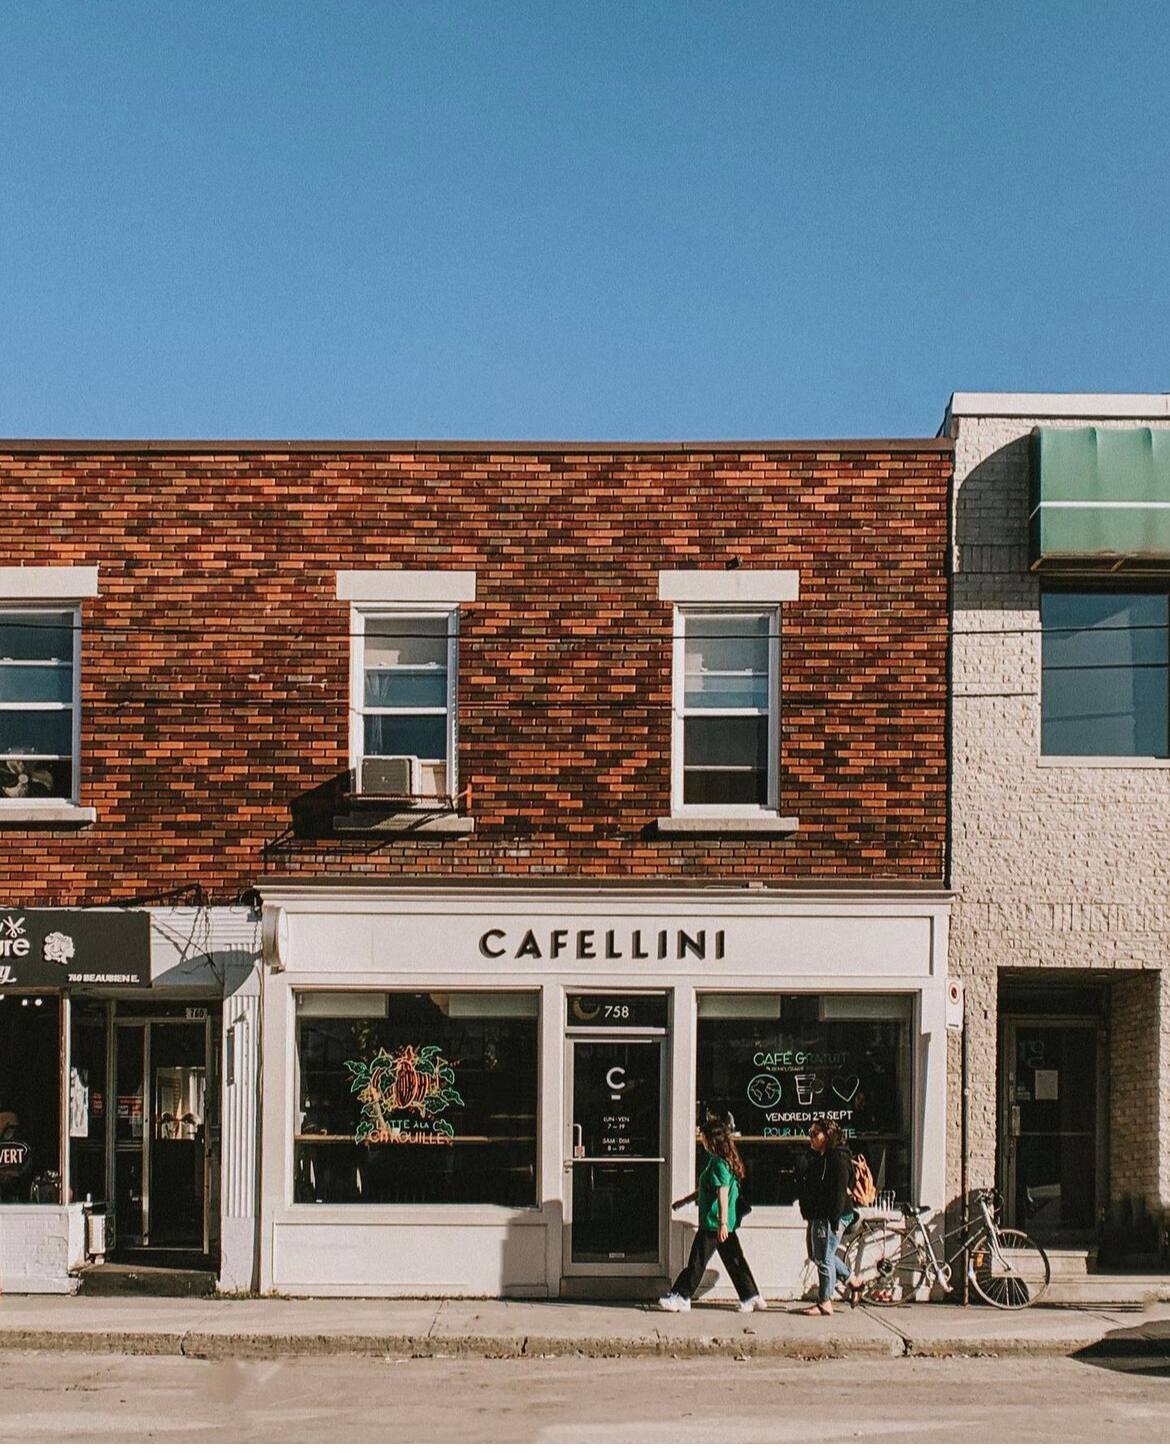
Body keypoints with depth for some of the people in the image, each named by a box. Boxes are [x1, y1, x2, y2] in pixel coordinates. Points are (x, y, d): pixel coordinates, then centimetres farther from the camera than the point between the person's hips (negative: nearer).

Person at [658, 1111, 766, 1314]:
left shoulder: (719, 1163, -16)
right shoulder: (715, 1160, 15)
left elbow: (723, 1193, -22)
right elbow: (705, 1189, 27)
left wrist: (722, 1223, -26)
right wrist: (684, 1201, 34)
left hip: (714, 1223, -10)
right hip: (729, 1223, 10)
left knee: (697, 1261, -2)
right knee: (734, 1261, 11)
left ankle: (680, 1297, 4)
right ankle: (752, 1298, 12)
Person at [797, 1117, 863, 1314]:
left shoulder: (837, 1158, -14)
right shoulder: (815, 1158, 16)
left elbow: (840, 1191, -19)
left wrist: (835, 1220, -22)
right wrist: (807, 1213, 20)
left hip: (829, 1217, -11)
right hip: (815, 1216, 11)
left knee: (824, 1258, -5)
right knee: (815, 1255, 18)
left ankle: (824, 1303, 3)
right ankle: (851, 1281, 30)